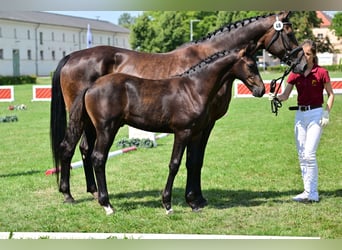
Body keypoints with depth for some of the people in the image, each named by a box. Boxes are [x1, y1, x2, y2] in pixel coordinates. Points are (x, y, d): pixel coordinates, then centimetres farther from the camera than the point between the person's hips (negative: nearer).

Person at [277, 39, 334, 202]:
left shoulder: (321, 73, -6)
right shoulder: (295, 74, 6)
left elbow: (330, 94, 1)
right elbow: (285, 95, 0)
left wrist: (327, 113, -9)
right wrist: (275, 97, -21)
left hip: (316, 114, -6)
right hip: (300, 114, 6)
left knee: (309, 154, -12)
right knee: (302, 156, 7)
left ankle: (312, 193, -7)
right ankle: (309, 191, 14)